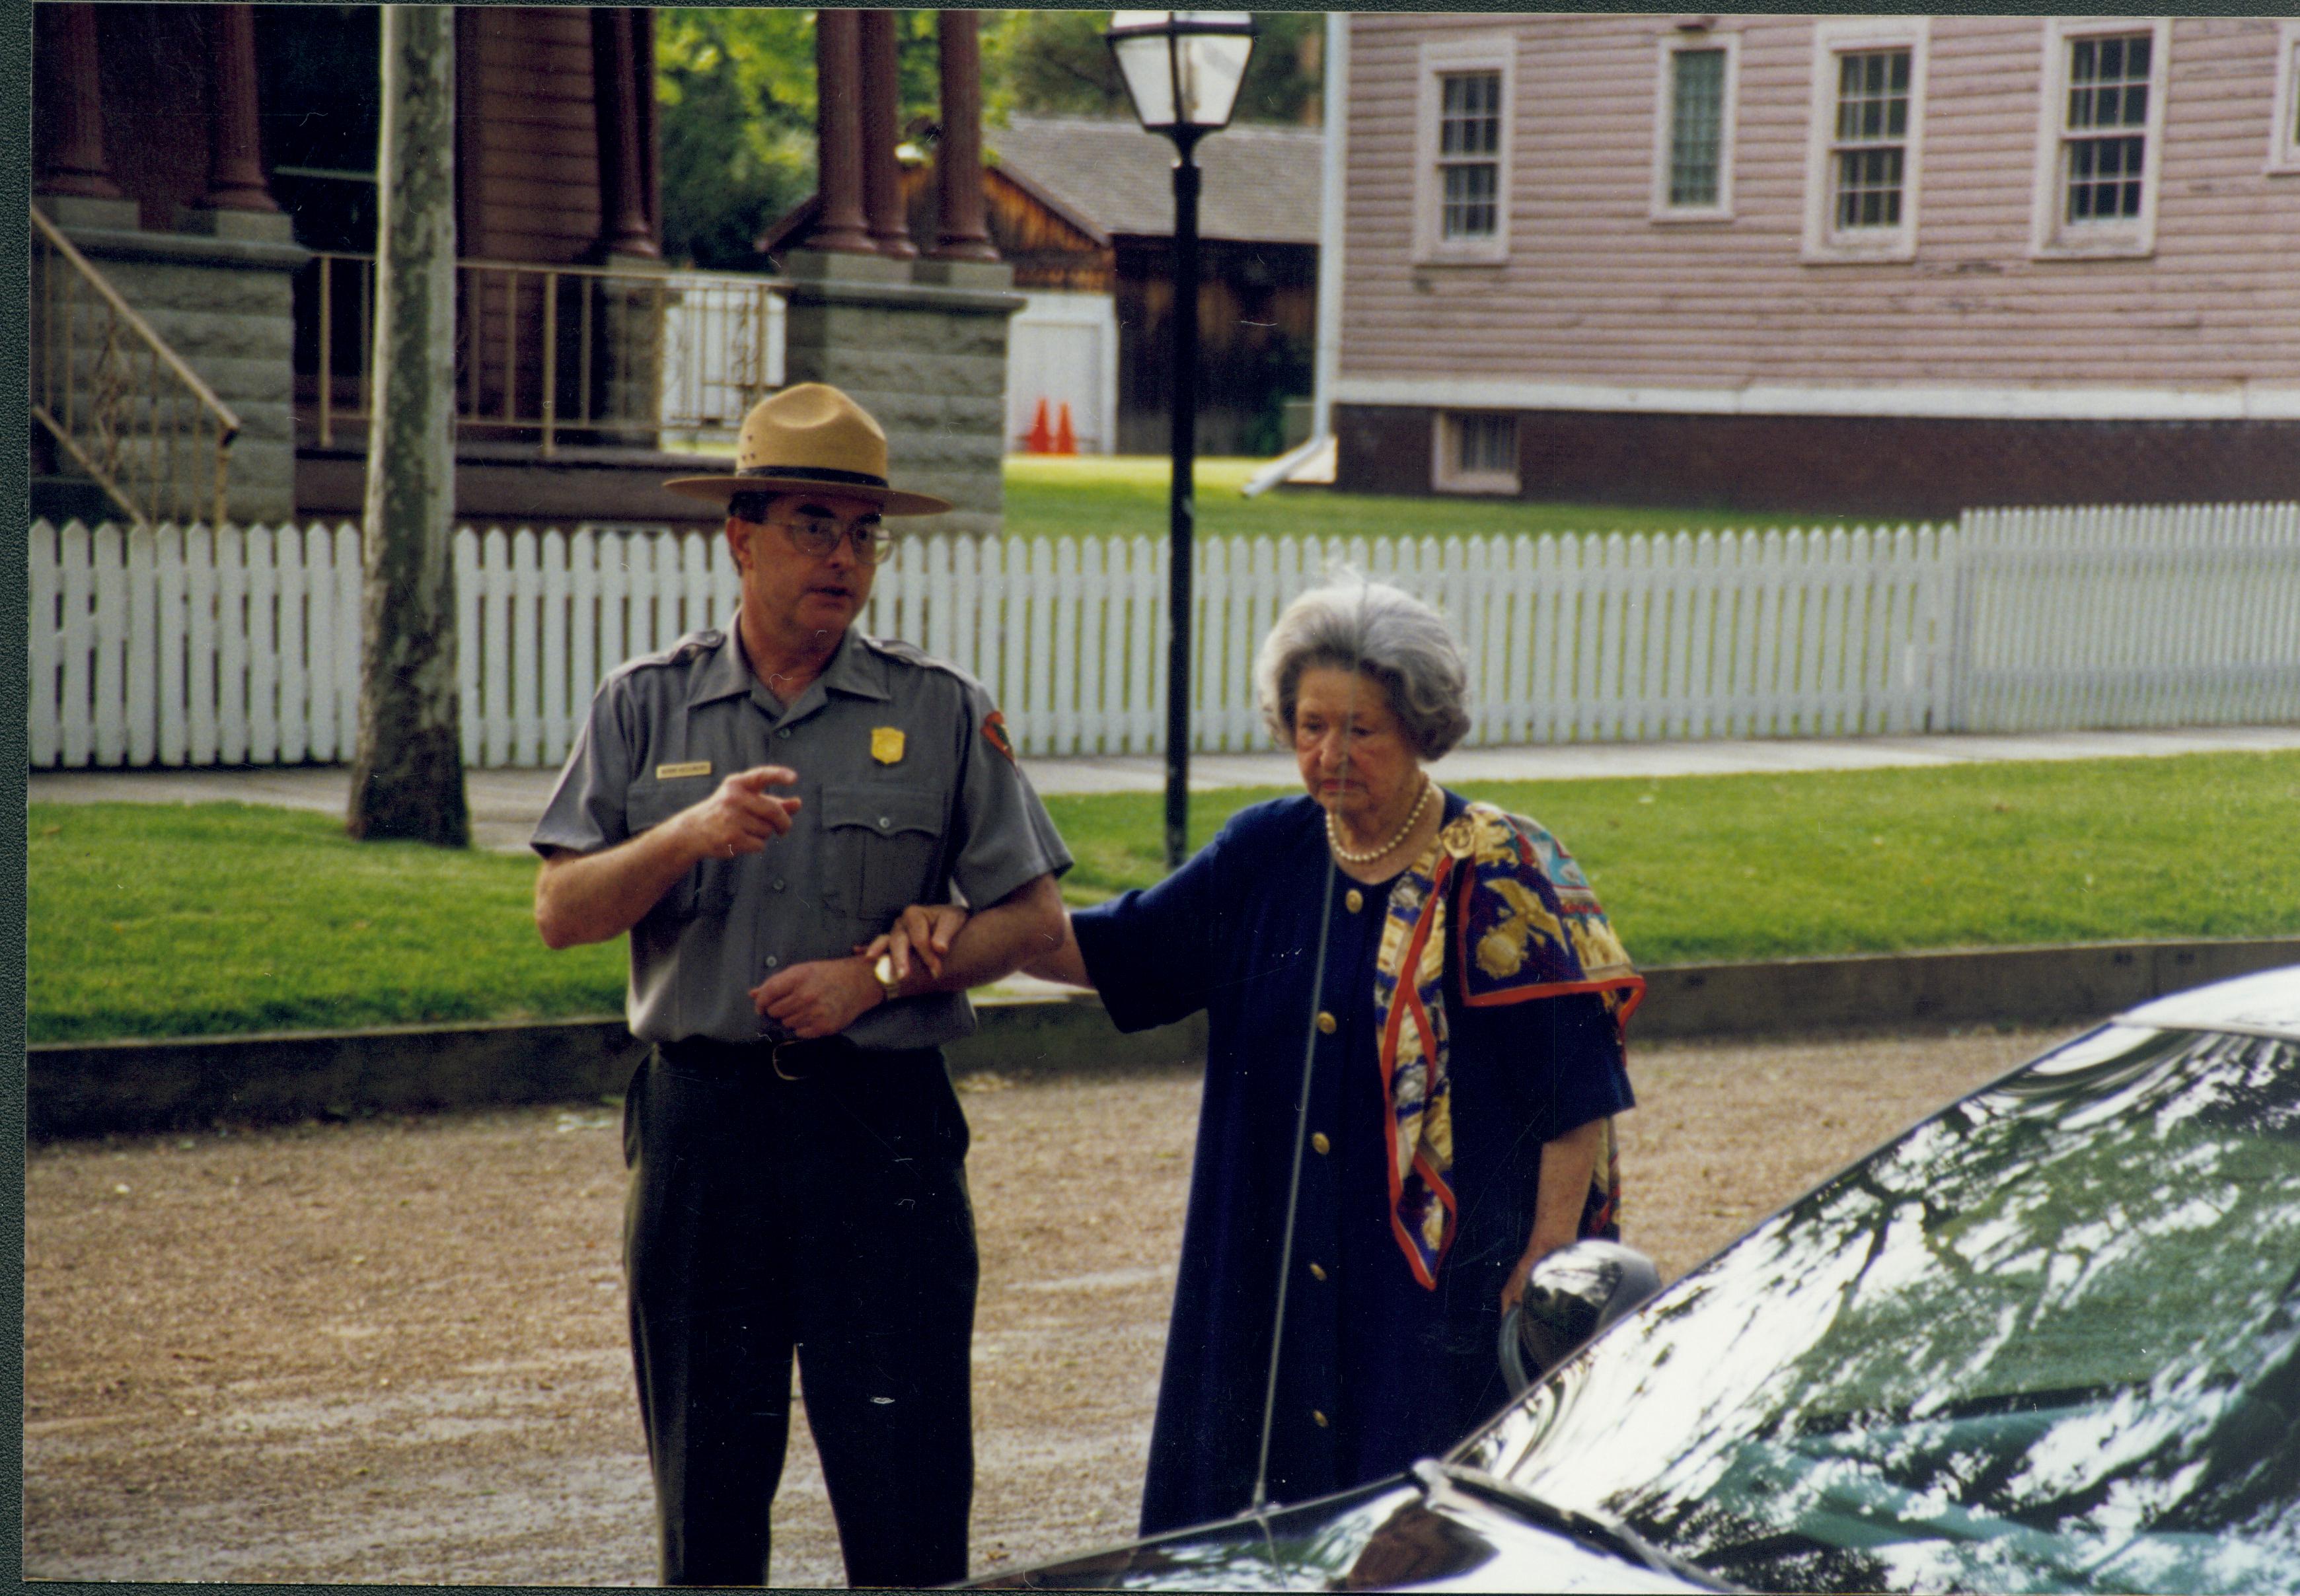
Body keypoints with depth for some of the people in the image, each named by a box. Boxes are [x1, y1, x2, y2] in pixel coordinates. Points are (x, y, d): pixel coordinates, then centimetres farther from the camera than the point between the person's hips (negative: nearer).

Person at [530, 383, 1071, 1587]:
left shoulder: (943, 714, 4)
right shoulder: (646, 708, 7)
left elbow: (1031, 919, 4)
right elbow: (560, 913, 1)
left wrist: (874, 978, -9)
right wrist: (690, 833, -16)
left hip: (884, 1127, -1)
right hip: (702, 1120, 1)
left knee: (908, 1493, -4)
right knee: (705, 1487, 9)